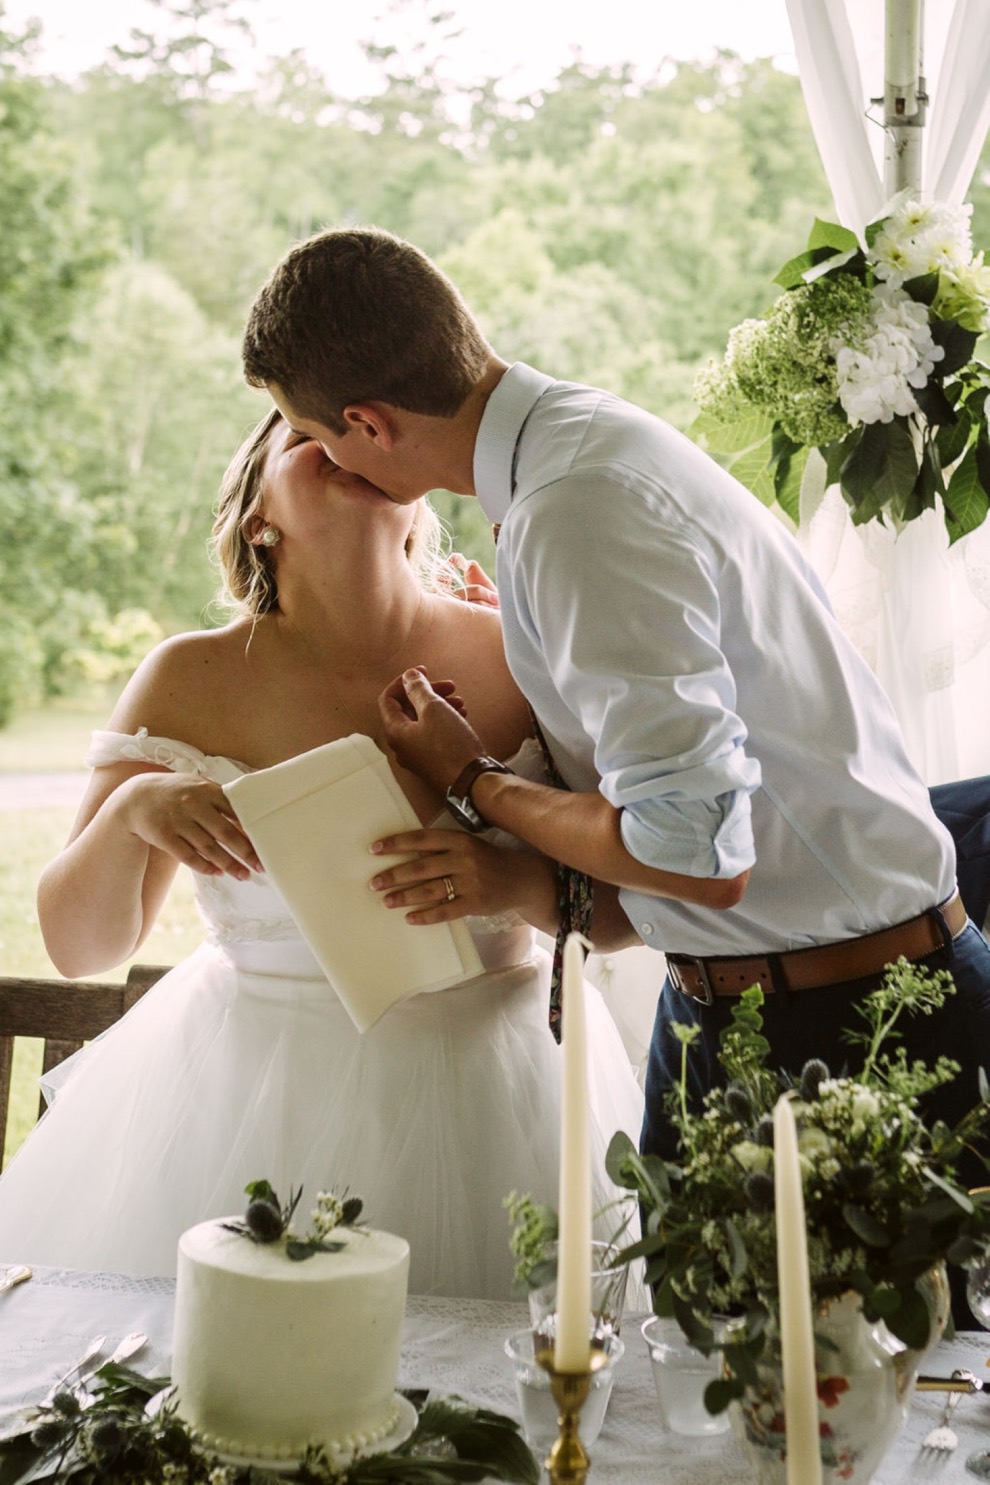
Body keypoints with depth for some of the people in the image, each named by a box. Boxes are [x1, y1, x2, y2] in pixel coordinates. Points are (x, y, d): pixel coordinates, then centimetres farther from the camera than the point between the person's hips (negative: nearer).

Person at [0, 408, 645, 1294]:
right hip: (259, 1098, 0)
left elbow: (634, 902, -1)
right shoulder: (194, 681, -4)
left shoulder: (523, 661, -3)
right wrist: (129, 809, -20)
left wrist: (520, 883, -22)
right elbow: (77, 946, -1)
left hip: (487, 1095, 1)